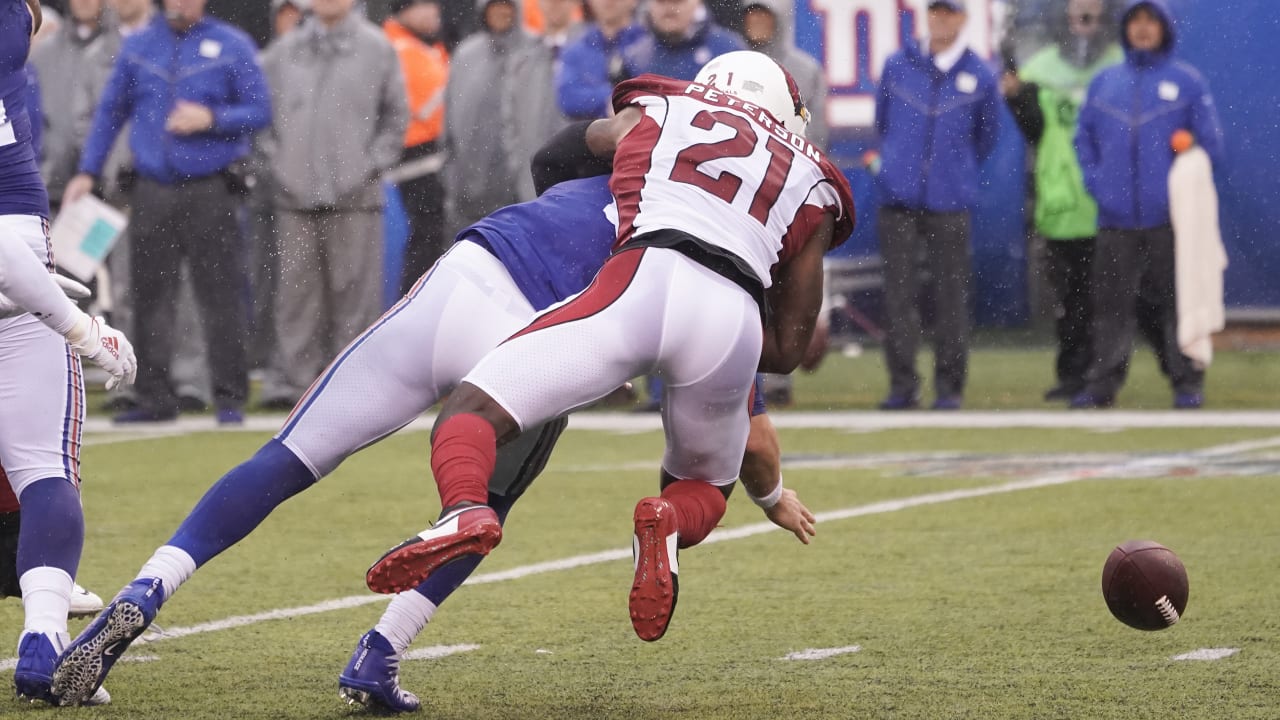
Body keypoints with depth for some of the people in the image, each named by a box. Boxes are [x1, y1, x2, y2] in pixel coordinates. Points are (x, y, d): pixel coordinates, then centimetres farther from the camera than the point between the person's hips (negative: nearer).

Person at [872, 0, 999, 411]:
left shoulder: (979, 76, 5)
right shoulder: (897, 66, 7)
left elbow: (987, 136, 17)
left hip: (950, 204, -1)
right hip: (899, 199, 1)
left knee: (951, 295, -1)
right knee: (898, 294, -1)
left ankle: (950, 387, 5)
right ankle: (902, 385, 4)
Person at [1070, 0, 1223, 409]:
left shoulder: (1188, 82, 3)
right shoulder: (1104, 83, 13)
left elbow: (1210, 144, 2)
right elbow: (1084, 137, 17)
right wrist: (1095, 182, 4)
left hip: (1169, 218, -3)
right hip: (1116, 218, 3)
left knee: (1175, 300, -1)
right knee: (1112, 303, 2)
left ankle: (1187, 385, 4)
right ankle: (1102, 384, 5)